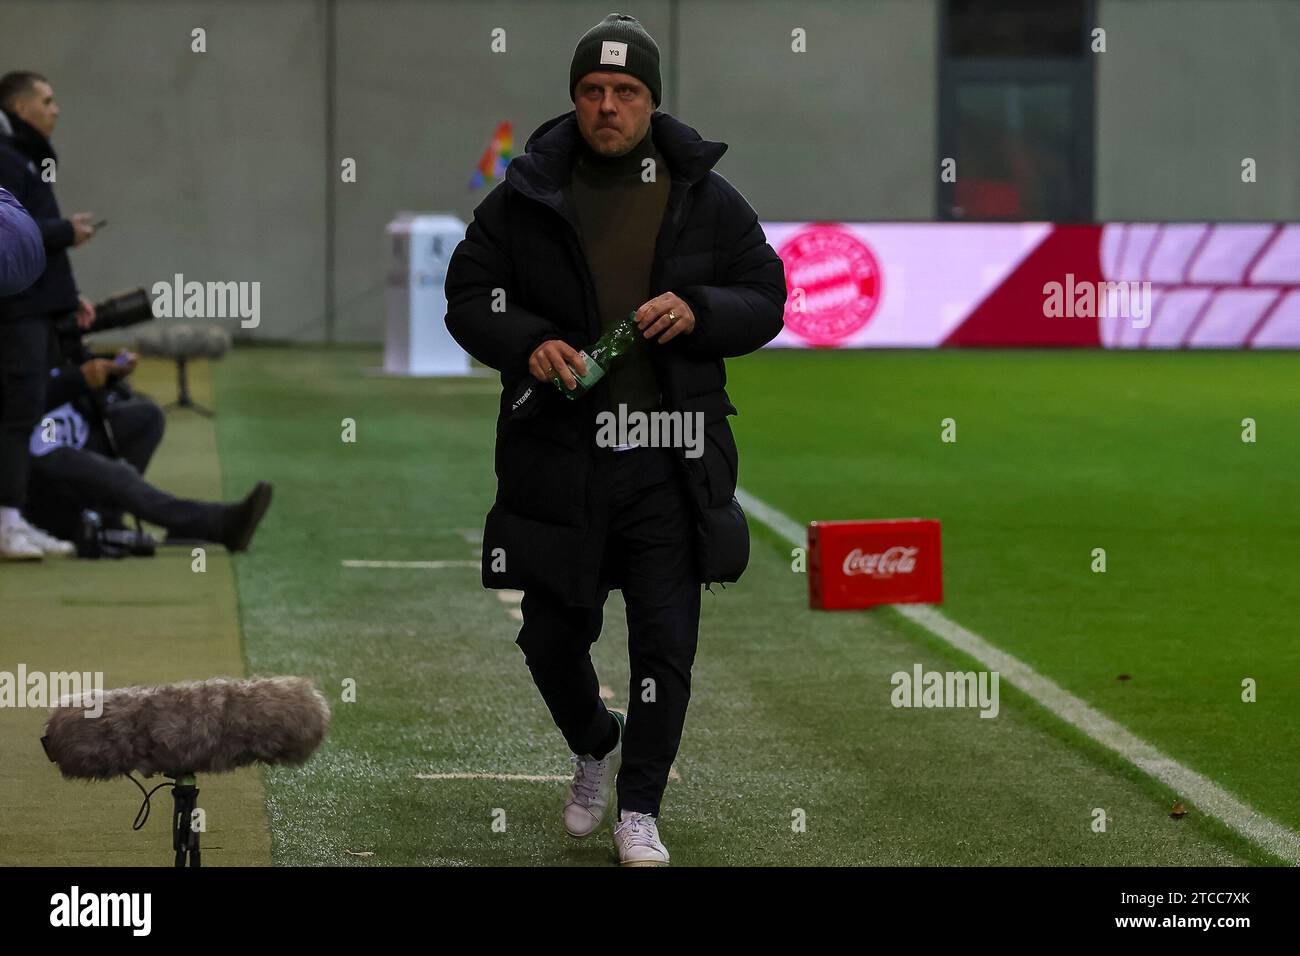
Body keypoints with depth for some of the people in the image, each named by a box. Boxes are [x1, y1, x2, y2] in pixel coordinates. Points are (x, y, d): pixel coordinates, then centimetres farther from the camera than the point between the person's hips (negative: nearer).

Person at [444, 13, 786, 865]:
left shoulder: (707, 200, 3)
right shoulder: (524, 197, 2)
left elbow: (765, 300, 7)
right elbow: (467, 297, 5)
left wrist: (698, 313, -14)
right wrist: (528, 345, -15)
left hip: (669, 464, 0)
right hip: (556, 459, 1)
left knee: (666, 642, -2)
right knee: (552, 636, 9)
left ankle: (640, 811, 12)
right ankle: (595, 746, 39)